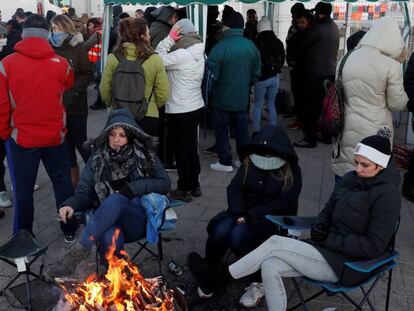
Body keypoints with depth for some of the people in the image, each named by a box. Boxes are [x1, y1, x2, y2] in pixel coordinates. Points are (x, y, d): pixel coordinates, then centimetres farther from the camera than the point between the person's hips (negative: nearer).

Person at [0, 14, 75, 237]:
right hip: (55, 136, 1)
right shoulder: (61, 64, -8)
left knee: (23, 190, 10)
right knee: (62, 183, 16)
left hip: (21, 138, -1)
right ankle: (69, 229, 28)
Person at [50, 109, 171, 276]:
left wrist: (134, 187, -12)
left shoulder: (145, 154, 6)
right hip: (108, 219, 1)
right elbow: (84, 192, 7)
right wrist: (71, 205, -16)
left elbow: (164, 183, 3)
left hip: (139, 219, -1)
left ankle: (77, 253, -37)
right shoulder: (98, 158, 9)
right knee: (110, 239, -38)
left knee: (115, 199, -35)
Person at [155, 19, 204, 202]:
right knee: (192, 148, 18)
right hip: (196, 107, 8)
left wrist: (169, 39, -13)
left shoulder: (181, 55, -21)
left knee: (181, 151, 3)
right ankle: (194, 185, 29)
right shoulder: (199, 53, 6)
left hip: (179, 111, -8)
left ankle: (184, 189, 13)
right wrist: (171, 41, 2)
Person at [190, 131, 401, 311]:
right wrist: (320, 227, -4)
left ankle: (221, 276, -2)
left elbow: (374, 246, -18)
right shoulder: (351, 179, 7)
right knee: (269, 267, -14)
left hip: (346, 265, -7)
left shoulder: (387, 194, -14)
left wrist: (329, 240, -18)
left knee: (276, 243, -16)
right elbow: (329, 211, 19)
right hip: (329, 249, 7)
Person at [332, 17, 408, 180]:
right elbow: (397, 105, -4)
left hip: (347, 128, 4)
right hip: (375, 132, -4)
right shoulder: (392, 66, -15)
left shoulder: (347, 59, -1)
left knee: (345, 173, 17)